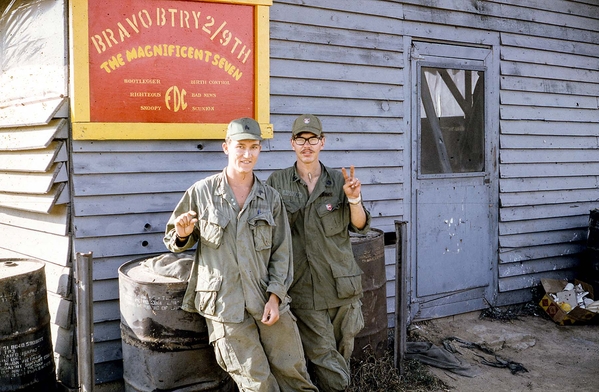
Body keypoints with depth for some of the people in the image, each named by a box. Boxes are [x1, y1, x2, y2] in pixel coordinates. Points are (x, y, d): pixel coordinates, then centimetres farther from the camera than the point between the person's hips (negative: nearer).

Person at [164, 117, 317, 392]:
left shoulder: (270, 197, 6)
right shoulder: (201, 192, 0)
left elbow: (281, 253, 6)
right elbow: (172, 240, 10)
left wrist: (275, 297, -4)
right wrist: (183, 235, -14)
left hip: (268, 300, 2)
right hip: (224, 304, -2)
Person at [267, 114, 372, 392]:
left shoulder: (339, 181, 5)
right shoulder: (277, 182, 2)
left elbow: (360, 226, 4)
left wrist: (354, 199, -13)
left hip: (342, 285, 2)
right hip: (304, 290, -2)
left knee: (342, 356, 14)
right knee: (329, 367, -4)